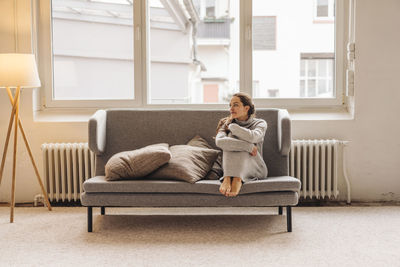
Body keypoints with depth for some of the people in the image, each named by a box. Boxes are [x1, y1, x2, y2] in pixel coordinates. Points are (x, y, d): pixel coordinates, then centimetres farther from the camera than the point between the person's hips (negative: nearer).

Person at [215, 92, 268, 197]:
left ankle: (237, 179, -48)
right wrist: (249, 146, -26)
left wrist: (232, 127, -9)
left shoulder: (260, 123, 4)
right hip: (230, 168, 1)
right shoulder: (226, 124, 6)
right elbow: (219, 141, -20)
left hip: (255, 170, -1)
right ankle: (227, 178, -44)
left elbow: (251, 137, -23)